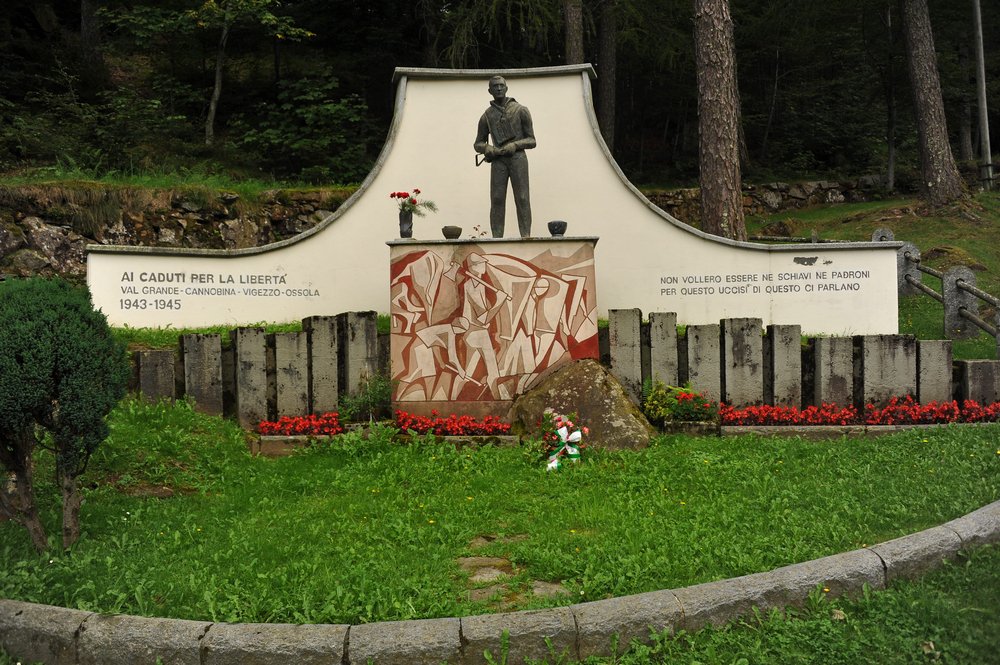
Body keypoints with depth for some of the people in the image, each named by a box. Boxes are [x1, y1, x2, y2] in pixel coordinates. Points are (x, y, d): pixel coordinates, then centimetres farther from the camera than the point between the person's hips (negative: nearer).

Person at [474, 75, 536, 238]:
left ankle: (525, 237, -9)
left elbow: (531, 141, 7)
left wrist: (515, 145, -12)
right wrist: (487, 148, -4)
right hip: (498, 161, 2)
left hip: (518, 157, -2)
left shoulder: (520, 110, 8)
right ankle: (497, 238, -8)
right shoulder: (487, 116, 14)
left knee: (522, 199, -8)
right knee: (497, 200, -7)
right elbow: (478, 144, 20)